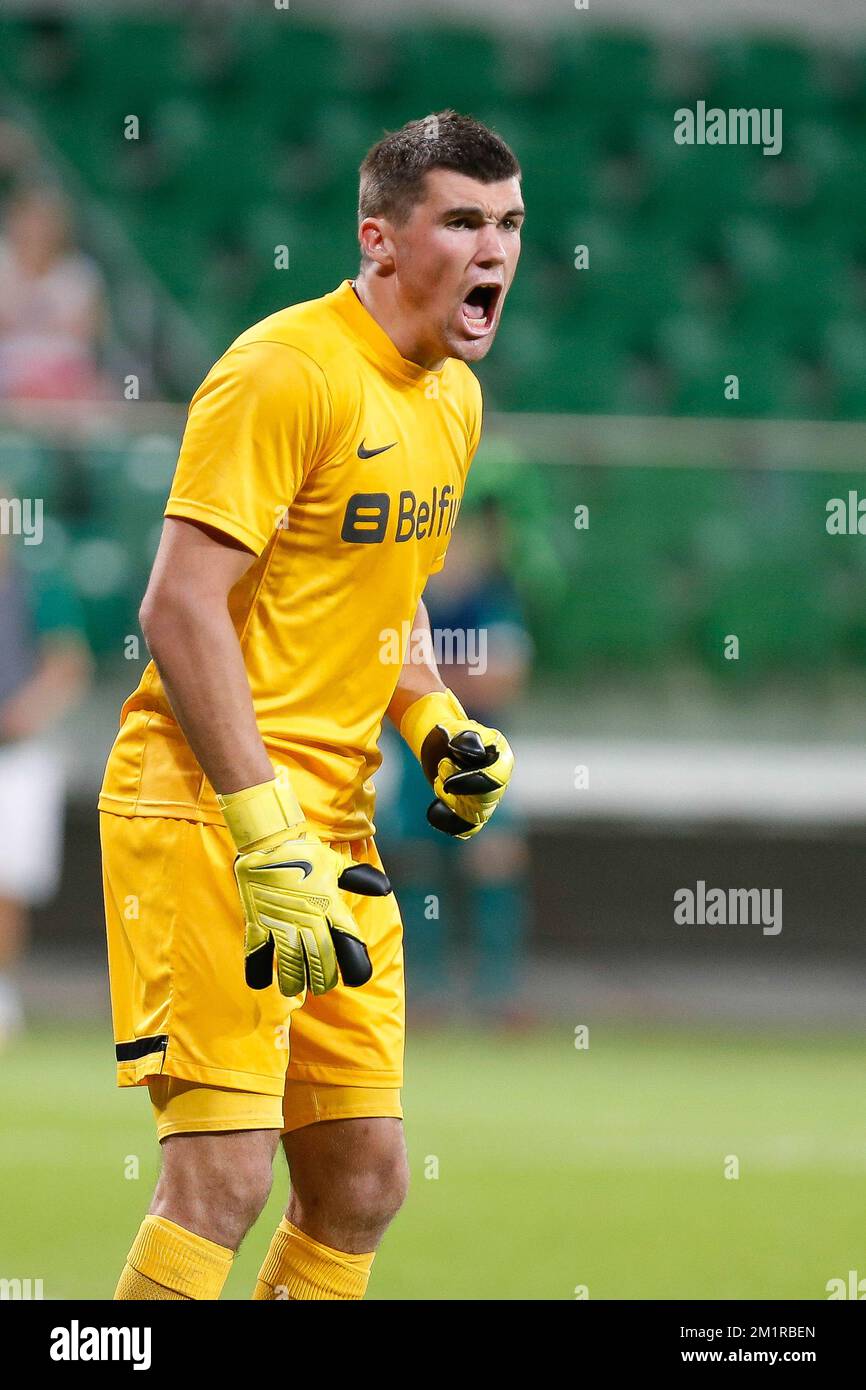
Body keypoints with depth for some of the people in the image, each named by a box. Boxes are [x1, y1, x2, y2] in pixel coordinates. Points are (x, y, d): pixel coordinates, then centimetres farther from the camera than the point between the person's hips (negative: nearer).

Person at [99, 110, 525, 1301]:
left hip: (335, 824, 9)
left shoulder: (453, 395, 13)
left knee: (363, 1182, 7)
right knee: (226, 1170, -17)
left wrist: (438, 727, 7)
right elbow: (180, 607, -20)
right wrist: (267, 835, -25)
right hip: (213, 810, -9)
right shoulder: (287, 372, -15)